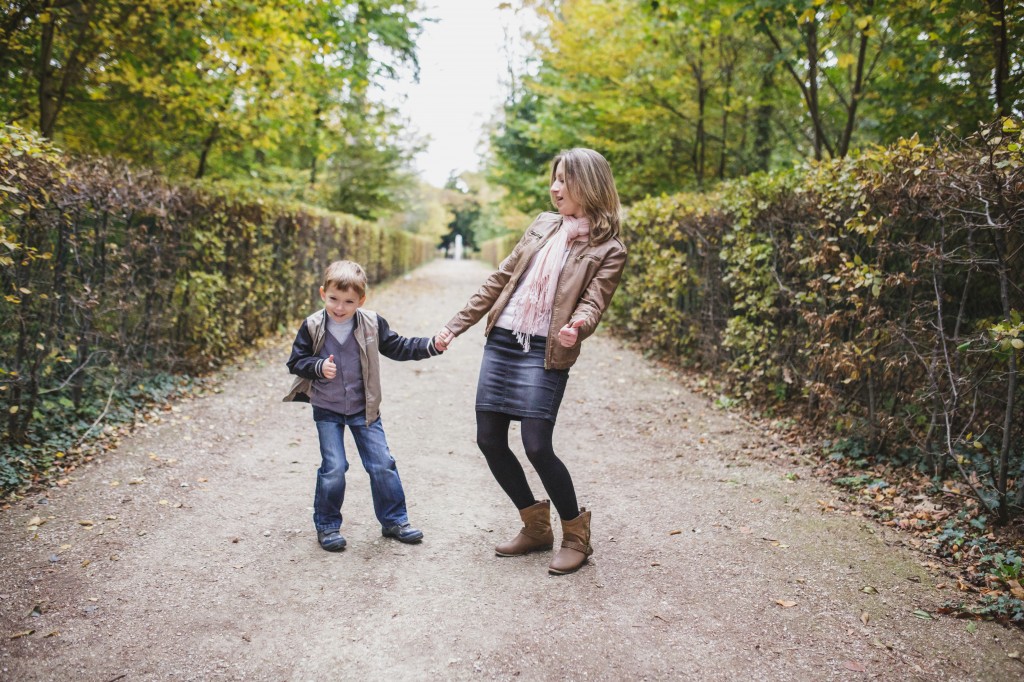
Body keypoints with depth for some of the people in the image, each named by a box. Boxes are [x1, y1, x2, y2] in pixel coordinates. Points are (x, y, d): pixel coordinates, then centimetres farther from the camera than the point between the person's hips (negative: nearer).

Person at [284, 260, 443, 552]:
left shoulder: (372, 324, -8)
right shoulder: (312, 326, -11)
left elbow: (397, 347, 2)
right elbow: (296, 361, -3)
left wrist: (430, 346, -10)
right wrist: (318, 367, -23)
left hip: (363, 408, 2)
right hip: (327, 410, -1)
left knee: (382, 464, 3)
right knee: (334, 467, -6)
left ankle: (394, 520, 20)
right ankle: (327, 525, 15)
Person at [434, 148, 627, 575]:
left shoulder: (608, 250, -2)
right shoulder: (542, 226, 14)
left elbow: (593, 303, -13)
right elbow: (499, 280, 16)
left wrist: (578, 326, -38)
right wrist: (456, 326, 14)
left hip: (544, 353, -6)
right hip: (500, 343, 6)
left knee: (537, 446, -14)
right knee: (489, 440, 5)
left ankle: (576, 535, 11)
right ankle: (536, 527, 24)